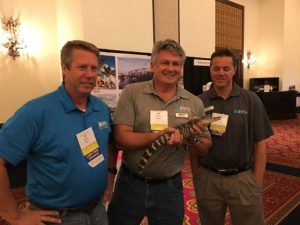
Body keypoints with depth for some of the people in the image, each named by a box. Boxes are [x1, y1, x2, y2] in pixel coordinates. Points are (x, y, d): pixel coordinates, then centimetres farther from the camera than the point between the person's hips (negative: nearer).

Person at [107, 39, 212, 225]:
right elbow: (121, 138, -15)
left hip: (169, 188, 2)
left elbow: (205, 148, 4)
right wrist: (158, 135, -29)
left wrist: (194, 139, -18)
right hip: (130, 184, -1)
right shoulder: (132, 93, -8)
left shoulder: (195, 103, -1)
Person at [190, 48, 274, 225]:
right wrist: (196, 177, 0)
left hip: (243, 178, 0)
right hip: (207, 179, 1)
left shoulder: (251, 100, -5)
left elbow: (260, 144, -2)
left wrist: (257, 183, -3)